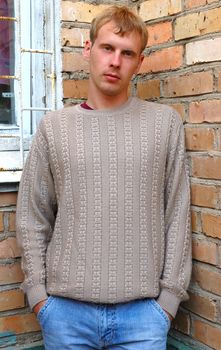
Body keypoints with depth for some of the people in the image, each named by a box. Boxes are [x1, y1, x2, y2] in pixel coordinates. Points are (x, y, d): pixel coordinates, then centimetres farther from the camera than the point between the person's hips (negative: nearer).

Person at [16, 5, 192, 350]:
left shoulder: (165, 123, 1)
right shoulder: (54, 126, 3)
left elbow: (177, 217, 2)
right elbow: (33, 220, 5)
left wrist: (170, 295, -1)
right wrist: (38, 293, 0)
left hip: (143, 309, 0)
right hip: (65, 309, 1)